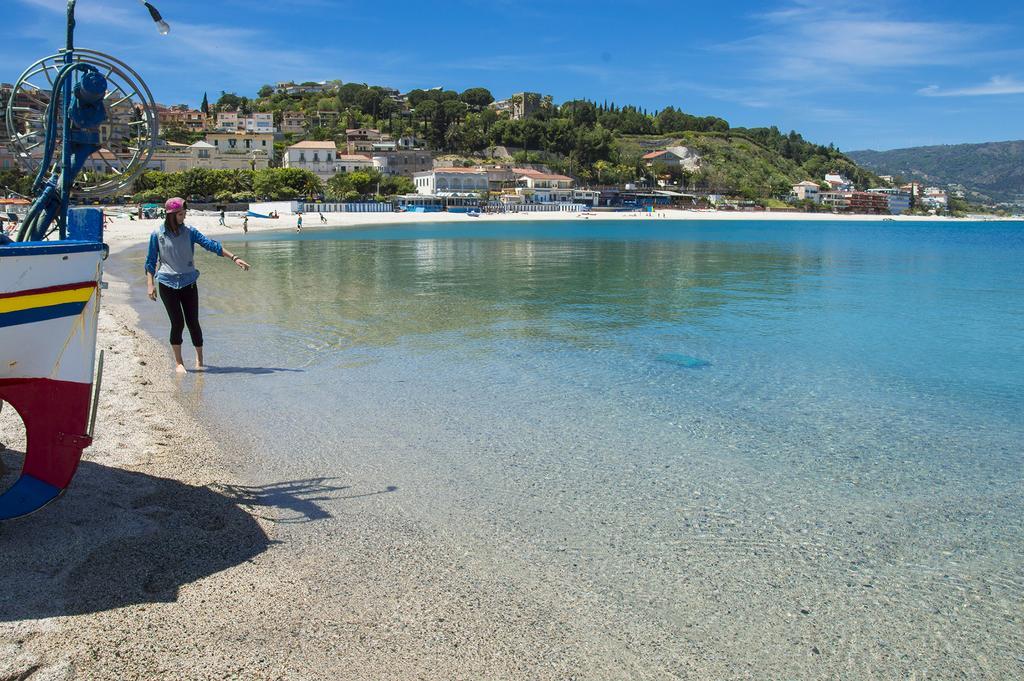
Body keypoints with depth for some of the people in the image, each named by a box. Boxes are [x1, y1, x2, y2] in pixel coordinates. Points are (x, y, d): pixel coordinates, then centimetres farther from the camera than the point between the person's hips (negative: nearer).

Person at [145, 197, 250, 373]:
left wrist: (234, 258, -6)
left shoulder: (189, 232, 4)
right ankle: (178, 362, 11)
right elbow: (151, 261, 5)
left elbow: (211, 245, 1)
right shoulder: (157, 234, 0)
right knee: (177, 323, -5)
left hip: (188, 283, 2)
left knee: (193, 322, -1)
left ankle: (199, 361, 13)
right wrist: (150, 284, -1)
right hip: (167, 283, -2)